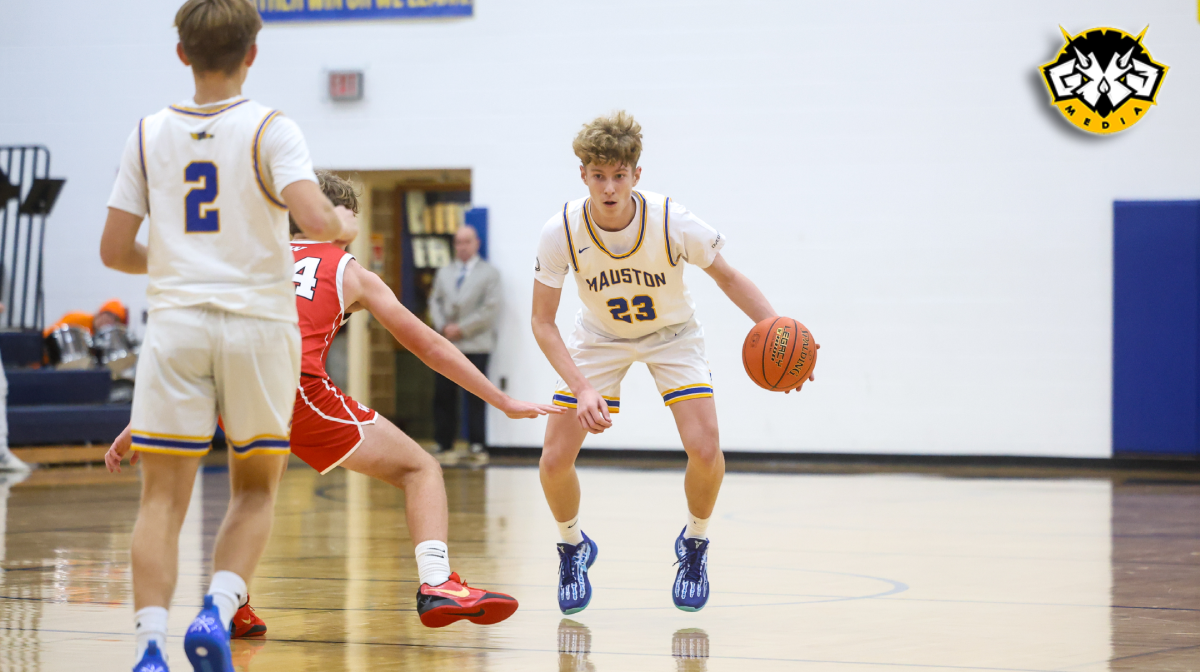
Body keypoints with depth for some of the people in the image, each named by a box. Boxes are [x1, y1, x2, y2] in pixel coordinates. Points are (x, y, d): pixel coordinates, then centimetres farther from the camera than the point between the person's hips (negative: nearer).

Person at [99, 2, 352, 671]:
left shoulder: (150, 134, 7)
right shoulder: (269, 129, -3)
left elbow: (115, 250, 8)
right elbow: (313, 219, -17)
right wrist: (343, 222, 5)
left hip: (175, 321, 2)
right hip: (259, 321, -1)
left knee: (164, 498, 2)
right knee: (255, 491, 14)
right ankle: (217, 613, -7)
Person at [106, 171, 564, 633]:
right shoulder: (350, 271, 24)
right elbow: (428, 346, 27)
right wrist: (504, 402, 35)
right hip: (297, 385, -4)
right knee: (419, 469, 9)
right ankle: (437, 585, -12)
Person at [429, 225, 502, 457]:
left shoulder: (489, 273, 3)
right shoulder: (444, 272, 18)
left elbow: (490, 308, -6)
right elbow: (435, 301, 13)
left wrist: (462, 329, -11)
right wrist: (443, 326, -6)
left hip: (475, 344, -4)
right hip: (446, 342, 4)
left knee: (475, 398, -4)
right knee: (443, 395, 2)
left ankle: (477, 443, -1)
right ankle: (443, 443, 7)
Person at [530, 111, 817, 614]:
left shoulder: (672, 222, -30)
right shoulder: (561, 232, -28)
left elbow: (726, 276, -13)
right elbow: (543, 323, -19)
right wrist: (583, 389, -31)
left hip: (671, 336, -1)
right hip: (599, 339, 1)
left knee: (704, 449, -20)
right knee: (555, 460, -11)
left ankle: (694, 544, 10)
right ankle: (573, 547, 21)